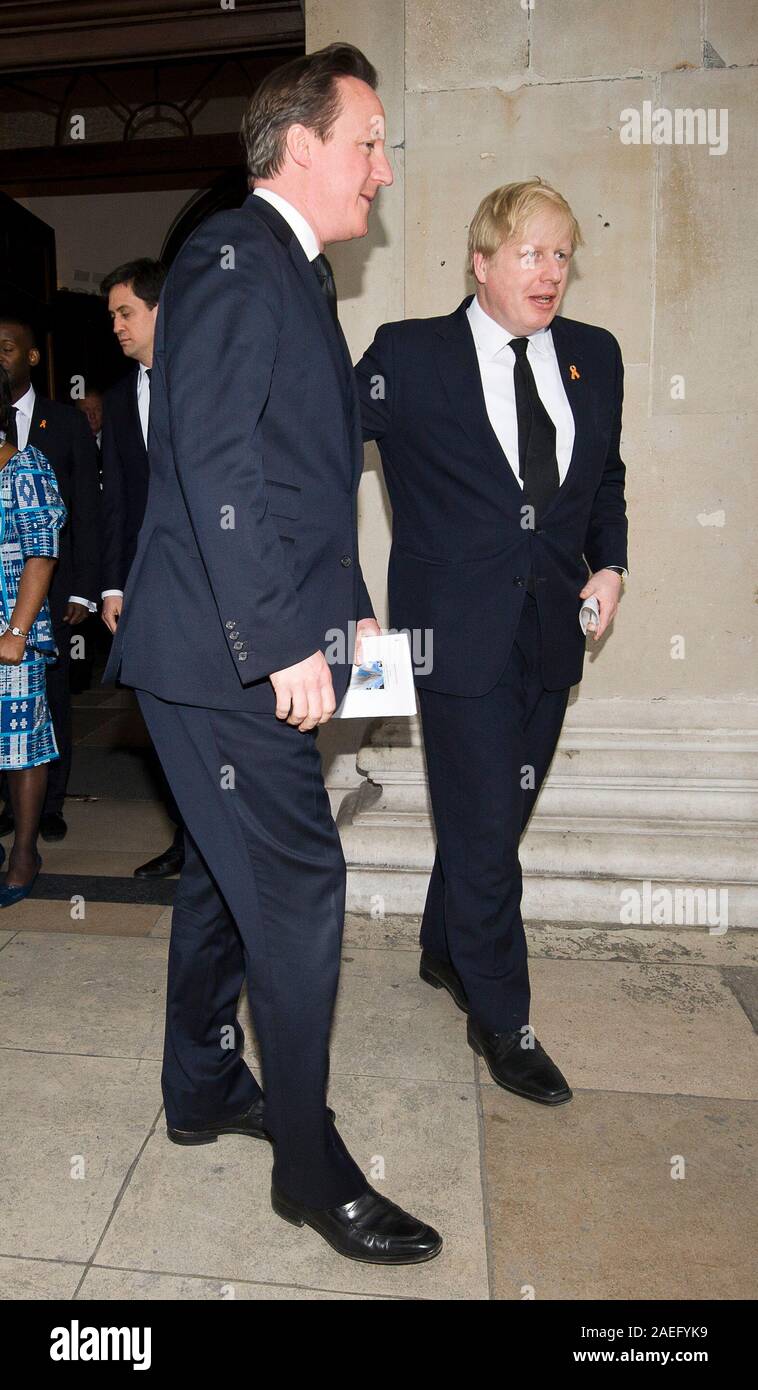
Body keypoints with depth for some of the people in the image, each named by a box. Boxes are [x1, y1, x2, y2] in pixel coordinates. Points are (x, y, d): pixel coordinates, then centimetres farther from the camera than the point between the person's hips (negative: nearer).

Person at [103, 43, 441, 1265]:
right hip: (225, 657, -10)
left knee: (228, 873, 18)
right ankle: (311, 1167, 14)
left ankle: (203, 1088, 37)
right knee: (299, 889, -4)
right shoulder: (232, 256, -9)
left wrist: (349, 608, 14)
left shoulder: (295, 271, 20)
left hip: (259, 653, 10)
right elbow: (212, 461, -20)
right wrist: (285, 642, -21)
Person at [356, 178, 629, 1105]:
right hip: (460, 632, -5)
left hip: (551, 632, 5)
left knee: (495, 813, 16)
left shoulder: (594, 356, 10)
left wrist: (608, 564, 3)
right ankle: (502, 1021, 19)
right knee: (484, 831, 0)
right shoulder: (410, 354, -3)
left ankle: (444, 952, 41)